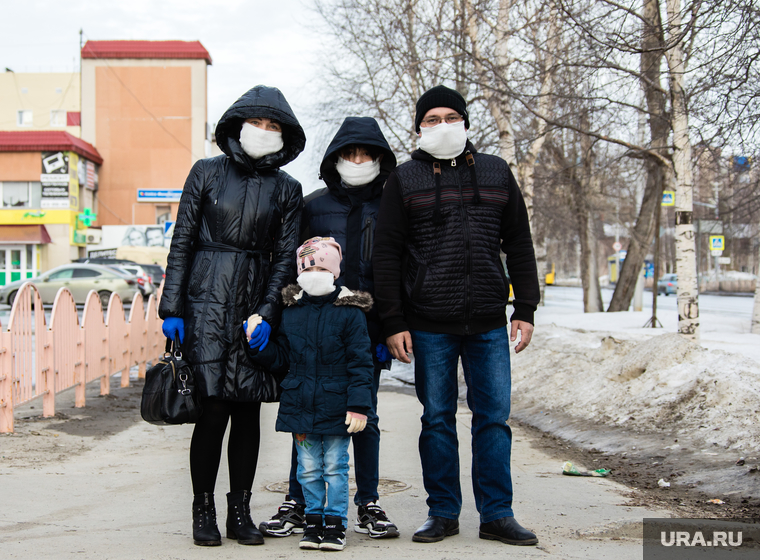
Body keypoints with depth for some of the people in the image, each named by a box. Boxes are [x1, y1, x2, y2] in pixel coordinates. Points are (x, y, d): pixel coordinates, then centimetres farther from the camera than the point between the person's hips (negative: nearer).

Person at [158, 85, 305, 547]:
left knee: (248, 408, 3)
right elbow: (182, 243, 4)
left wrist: (267, 314, -6)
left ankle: (241, 512, 14)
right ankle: (204, 510, 6)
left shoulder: (287, 190, 9)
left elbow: (286, 258, 6)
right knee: (214, 406, -8)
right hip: (208, 300, -2)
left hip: (257, 304, 2)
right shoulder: (207, 173, 4)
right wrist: (171, 308, -2)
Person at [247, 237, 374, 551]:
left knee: (335, 467, 5)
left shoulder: (349, 312, -7)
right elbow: (280, 359, 11)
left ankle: (336, 522, 15)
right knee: (308, 469, 11)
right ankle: (314, 520, 23)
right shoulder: (290, 311, 5)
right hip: (300, 404, 4)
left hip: (335, 406, -4)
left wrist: (358, 405, -13)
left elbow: (360, 363, -8)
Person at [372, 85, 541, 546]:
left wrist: (526, 310, 6)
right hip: (430, 326, -1)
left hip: (489, 324, 2)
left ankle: (497, 514, 10)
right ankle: (443, 513, 14)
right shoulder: (405, 179, 6)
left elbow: (519, 244, 13)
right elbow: (387, 254, 3)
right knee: (437, 418, 5)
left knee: (494, 417, 2)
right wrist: (393, 323, -4)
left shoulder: (496, 172, 12)